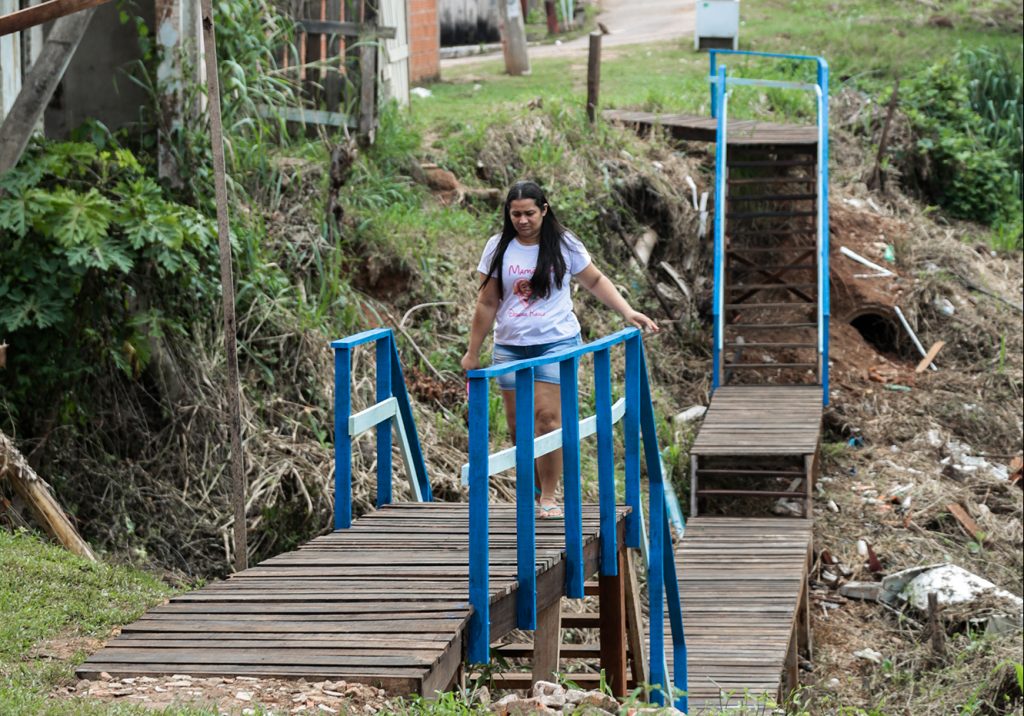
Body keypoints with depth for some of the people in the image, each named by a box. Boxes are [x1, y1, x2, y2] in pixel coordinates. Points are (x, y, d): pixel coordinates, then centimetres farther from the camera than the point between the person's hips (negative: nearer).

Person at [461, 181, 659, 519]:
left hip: (555, 342, -3)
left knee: (547, 417, -13)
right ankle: (536, 491, 16)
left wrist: (628, 312, 0)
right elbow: (487, 303, 7)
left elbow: (595, 281, 12)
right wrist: (472, 352, 8)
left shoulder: (564, 245, 0)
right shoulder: (498, 247, 3)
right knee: (518, 424, 3)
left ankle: (549, 497, -6)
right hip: (510, 347, 3)